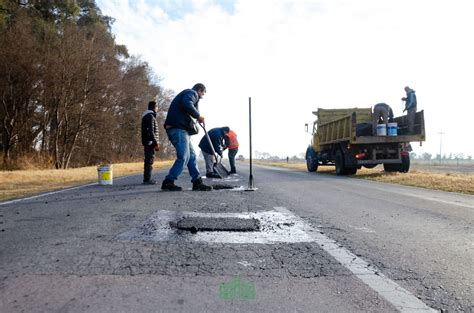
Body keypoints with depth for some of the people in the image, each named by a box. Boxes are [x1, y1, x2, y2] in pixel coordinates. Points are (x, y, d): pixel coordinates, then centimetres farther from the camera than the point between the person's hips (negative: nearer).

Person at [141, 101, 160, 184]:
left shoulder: (147, 116, 23)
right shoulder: (150, 116, -9)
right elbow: (151, 131, -19)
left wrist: (156, 143, 23)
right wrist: (156, 143, -20)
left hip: (148, 143, 10)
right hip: (150, 142, -10)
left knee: (149, 160, 11)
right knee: (149, 160, -10)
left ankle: (147, 179, 15)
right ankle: (147, 179, -11)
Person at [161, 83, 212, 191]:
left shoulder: (186, 94, 32)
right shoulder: (192, 93, 1)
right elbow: (187, 104, -21)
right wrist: (198, 116, -12)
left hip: (180, 129, 11)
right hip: (178, 128, -11)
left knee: (191, 156, 9)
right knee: (183, 157, -14)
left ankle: (197, 182, 10)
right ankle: (168, 182, -10)